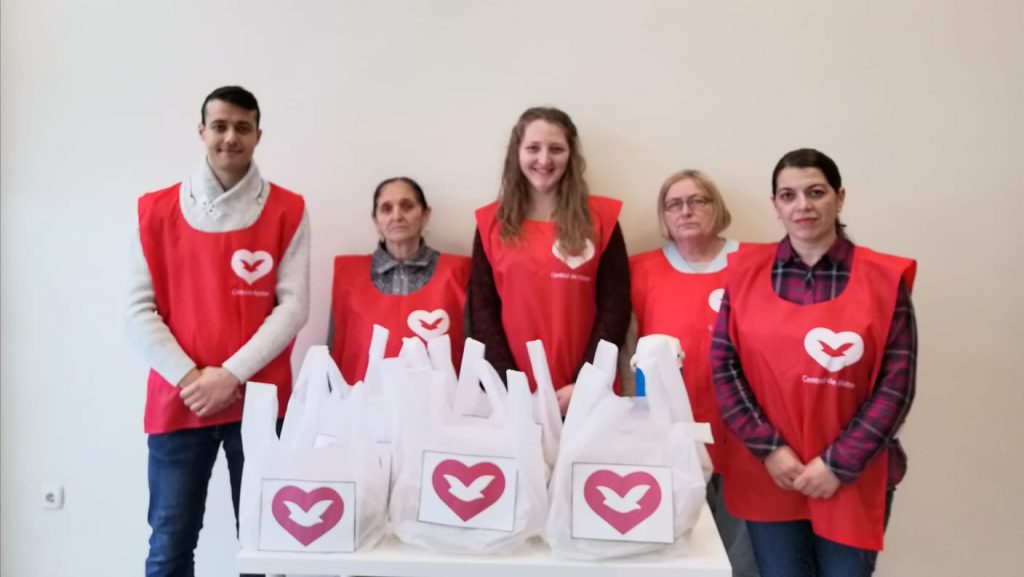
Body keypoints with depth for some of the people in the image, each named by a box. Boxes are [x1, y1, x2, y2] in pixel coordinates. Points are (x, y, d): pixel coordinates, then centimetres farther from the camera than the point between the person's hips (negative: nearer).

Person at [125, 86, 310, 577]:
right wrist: (188, 376, -9)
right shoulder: (155, 211, 6)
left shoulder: (287, 211, 3)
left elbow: (294, 305, -4)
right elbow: (139, 309, 3)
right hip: (177, 401, 1)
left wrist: (232, 374, -12)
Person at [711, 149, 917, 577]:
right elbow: (723, 366, -1)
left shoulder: (884, 279, -4)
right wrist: (768, 448, -9)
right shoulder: (747, 272, 0)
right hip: (768, 476, 1)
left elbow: (896, 385, -5)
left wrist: (839, 464, -9)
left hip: (853, 481, -1)